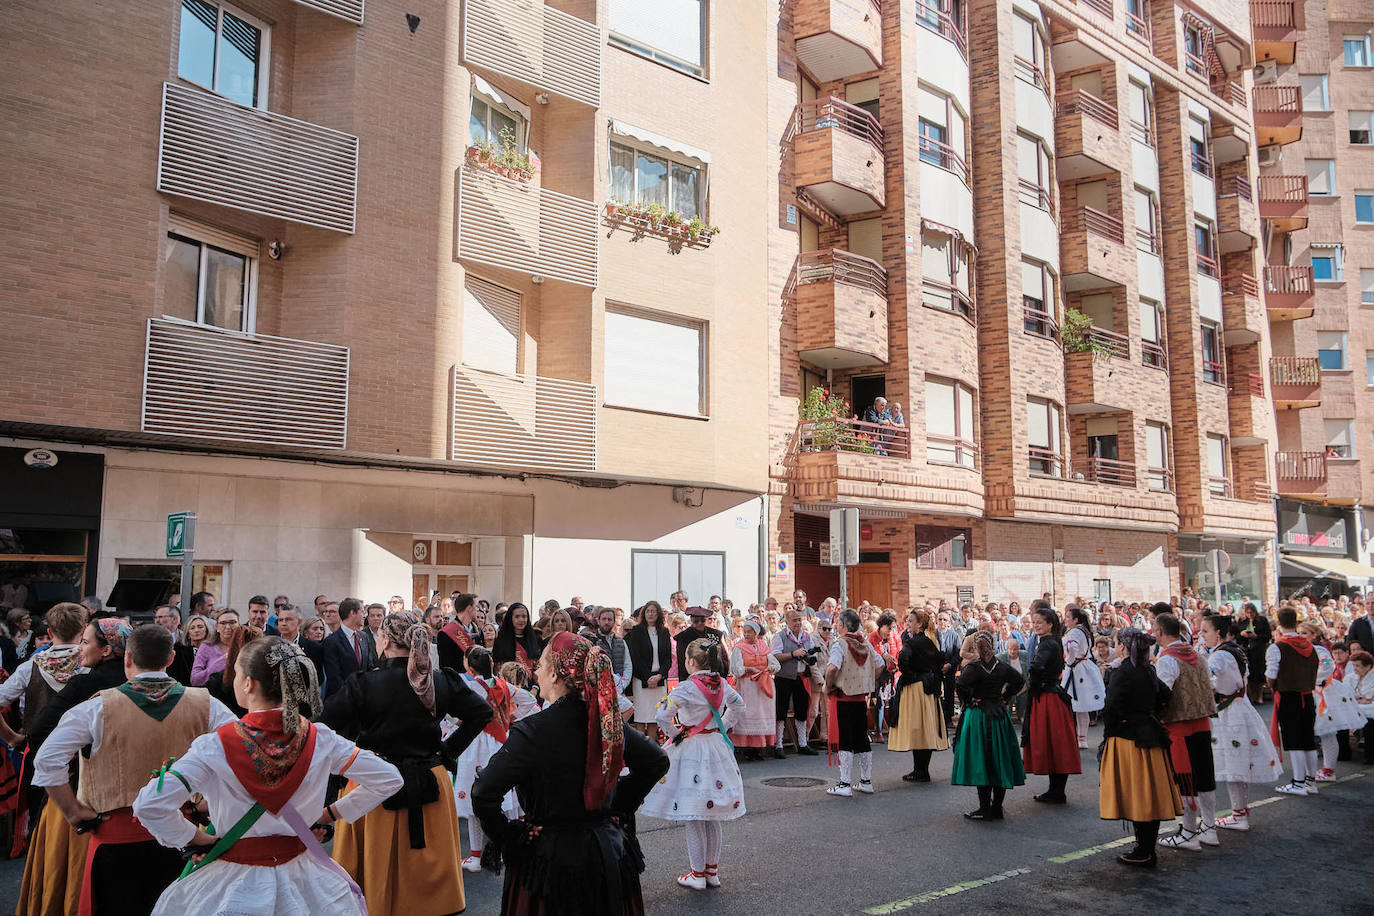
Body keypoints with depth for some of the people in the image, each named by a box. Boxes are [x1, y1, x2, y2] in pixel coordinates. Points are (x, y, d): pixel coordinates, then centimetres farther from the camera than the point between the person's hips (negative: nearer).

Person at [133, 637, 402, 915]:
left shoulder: (215, 746, -17)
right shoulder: (319, 739, -10)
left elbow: (149, 805, -23)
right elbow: (388, 779, -5)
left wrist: (192, 837, -8)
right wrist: (334, 812, 5)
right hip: (300, 876, 3)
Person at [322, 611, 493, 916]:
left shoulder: (363, 684, -13)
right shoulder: (441, 682, -3)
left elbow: (324, 722, -16)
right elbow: (481, 711, 1)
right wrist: (448, 750, 5)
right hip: (430, 785, 3)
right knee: (428, 873, 15)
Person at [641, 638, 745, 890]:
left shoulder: (687, 688, -18)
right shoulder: (722, 684, 2)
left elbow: (663, 715, -25)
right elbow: (738, 705, 20)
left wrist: (673, 733, -8)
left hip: (691, 751, -6)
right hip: (716, 747, 7)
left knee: (694, 817, 2)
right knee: (713, 817, 15)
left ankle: (697, 874, 9)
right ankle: (712, 871, 23)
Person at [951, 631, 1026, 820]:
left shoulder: (973, 667, -14)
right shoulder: (1003, 667, 3)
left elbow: (960, 685, -26)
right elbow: (1020, 681, 12)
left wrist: (968, 700, -11)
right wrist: (1005, 698, 11)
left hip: (978, 717, -5)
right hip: (999, 715, 5)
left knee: (981, 763, -1)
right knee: (1000, 762, 11)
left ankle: (985, 809, 0)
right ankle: (997, 808, 16)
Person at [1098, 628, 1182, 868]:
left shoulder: (1123, 672, -17)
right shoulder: (1148, 671, 7)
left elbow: (1113, 707, -21)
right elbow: (1164, 695, 15)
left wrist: (1108, 733, -6)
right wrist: (1152, 718, 15)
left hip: (1128, 739, -8)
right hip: (1151, 737, 8)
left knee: (1134, 793, -2)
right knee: (1151, 794, 11)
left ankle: (1142, 854, 2)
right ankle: (1148, 849, 20)